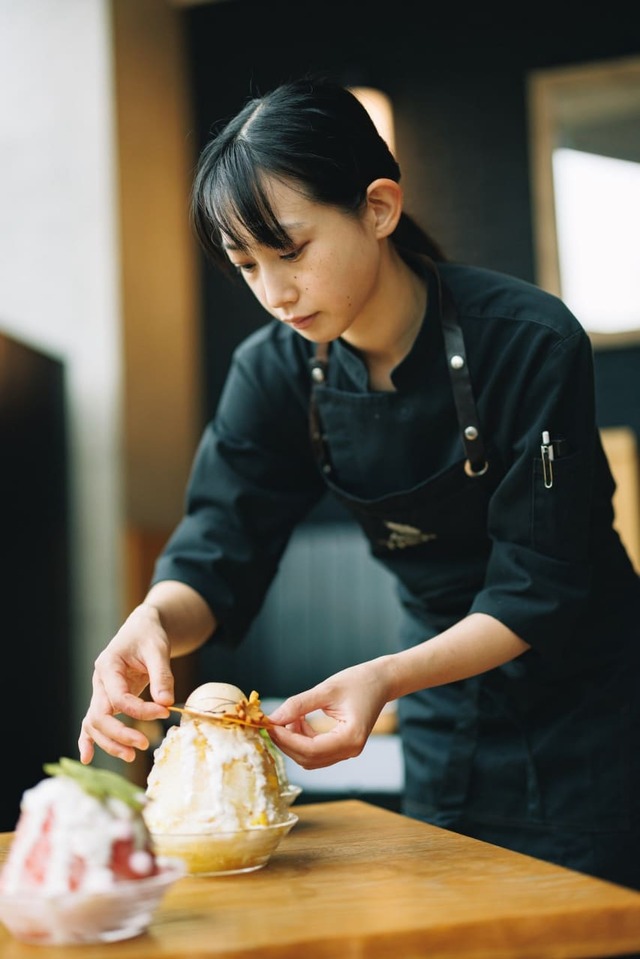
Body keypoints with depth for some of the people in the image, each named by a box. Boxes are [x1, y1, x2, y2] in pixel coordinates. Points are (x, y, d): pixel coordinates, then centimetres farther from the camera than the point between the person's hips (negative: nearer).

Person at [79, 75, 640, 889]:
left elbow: (536, 592, -22)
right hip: (444, 712, 5)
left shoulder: (530, 344, -24)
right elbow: (217, 550, -12)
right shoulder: (277, 370, -9)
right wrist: (153, 623, -35)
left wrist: (385, 678, -37)